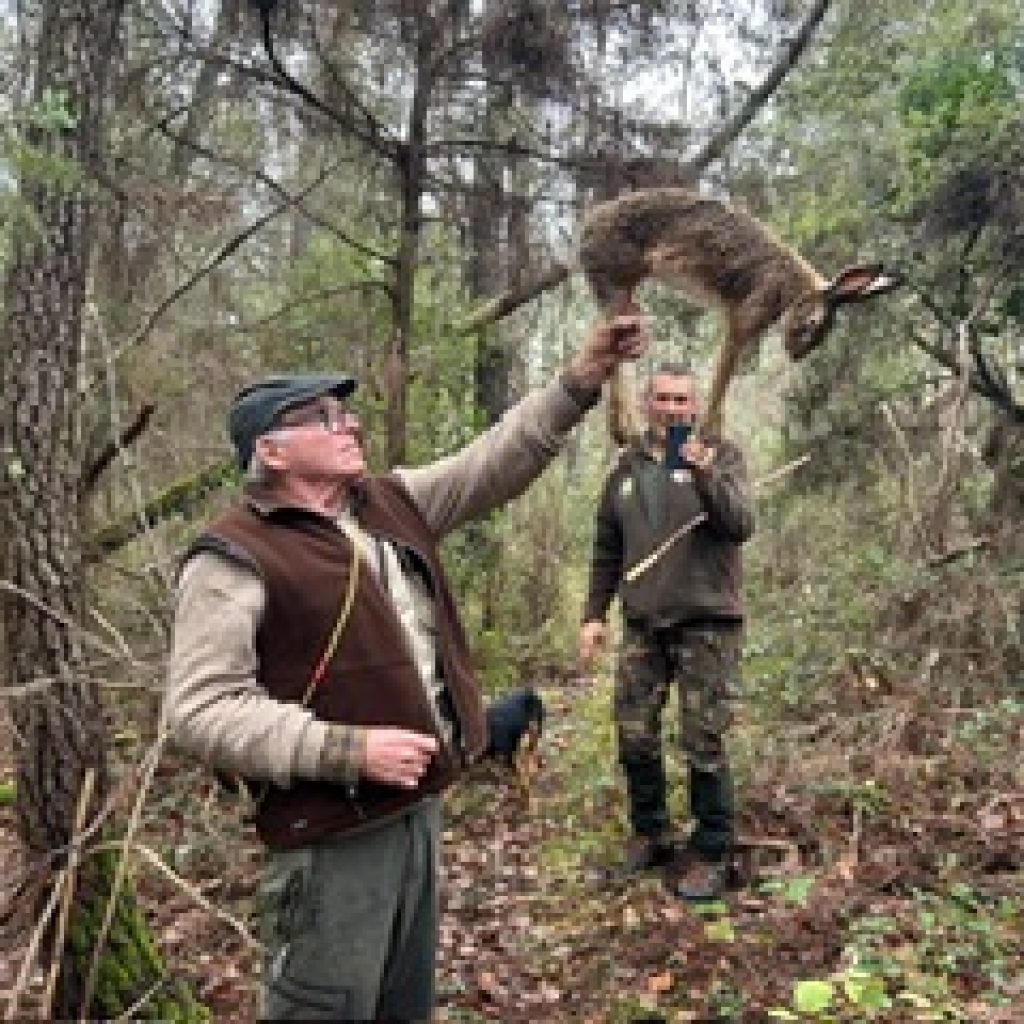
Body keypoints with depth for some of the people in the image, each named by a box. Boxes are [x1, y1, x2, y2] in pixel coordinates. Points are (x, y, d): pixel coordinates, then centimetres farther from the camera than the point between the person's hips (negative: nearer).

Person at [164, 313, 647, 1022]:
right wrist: (348, 750, -25)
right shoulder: (236, 557, -16)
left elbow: (495, 462, 7)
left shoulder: (393, 504, 8)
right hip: (333, 835, -8)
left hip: (419, 803, 8)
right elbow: (199, 709, -21)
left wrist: (582, 380, -3)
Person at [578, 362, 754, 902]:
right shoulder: (627, 465, 11)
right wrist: (594, 614, 10)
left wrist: (705, 473, -29)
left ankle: (711, 854, 15)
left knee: (703, 745, -2)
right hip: (642, 625, 4)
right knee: (634, 736, 8)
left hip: (706, 623, -4)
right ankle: (649, 835, 28)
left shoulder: (719, 453, -1)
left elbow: (740, 524, -15)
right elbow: (607, 550, 15)